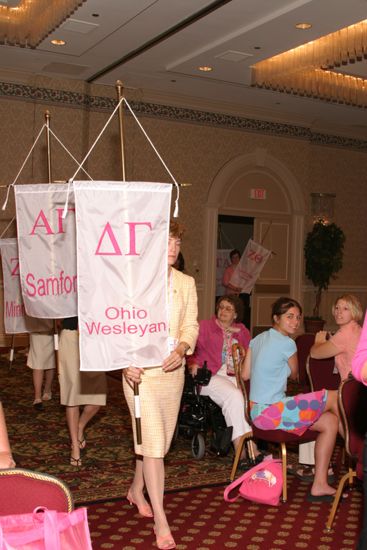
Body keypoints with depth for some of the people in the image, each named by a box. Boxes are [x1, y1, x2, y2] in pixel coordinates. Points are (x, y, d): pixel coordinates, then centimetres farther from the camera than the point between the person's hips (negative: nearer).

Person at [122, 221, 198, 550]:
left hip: (173, 370, 5)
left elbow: (190, 326, 6)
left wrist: (181, 350, -14)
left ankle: (136, 490, 40)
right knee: (152, 442, -7)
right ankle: (160, 520, 0)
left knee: (159, 440, 15)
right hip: (141, 371, -5)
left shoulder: (186, 283, 9)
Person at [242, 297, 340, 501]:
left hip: (258, 411, 9)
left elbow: (245, 374, 9)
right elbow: (295, 375, 5)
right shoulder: (287, 343, -13)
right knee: (335, 397, -2)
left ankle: (320, 485, 7)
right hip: (271, 413, -9)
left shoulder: (258, 339, 11)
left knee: (330, 421, 10)